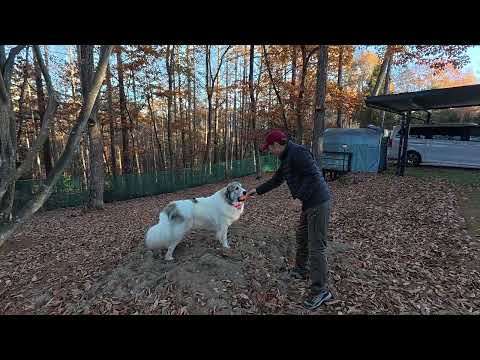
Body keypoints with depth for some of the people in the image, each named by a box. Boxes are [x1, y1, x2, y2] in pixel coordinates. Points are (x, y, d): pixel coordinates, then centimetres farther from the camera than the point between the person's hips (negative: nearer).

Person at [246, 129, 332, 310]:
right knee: (302, 236, 22)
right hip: (309, 202, 11)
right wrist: (257, 190, 30)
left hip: (318, 202, -11)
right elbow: (275, 180, 26)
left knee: (317, 246, -5)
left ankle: (320, 290, 6)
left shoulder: (297, 152, -16)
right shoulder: (286, 158, 16)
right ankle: (300, 270, 41)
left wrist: (298, 197, -21)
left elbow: (313, 176, -23)